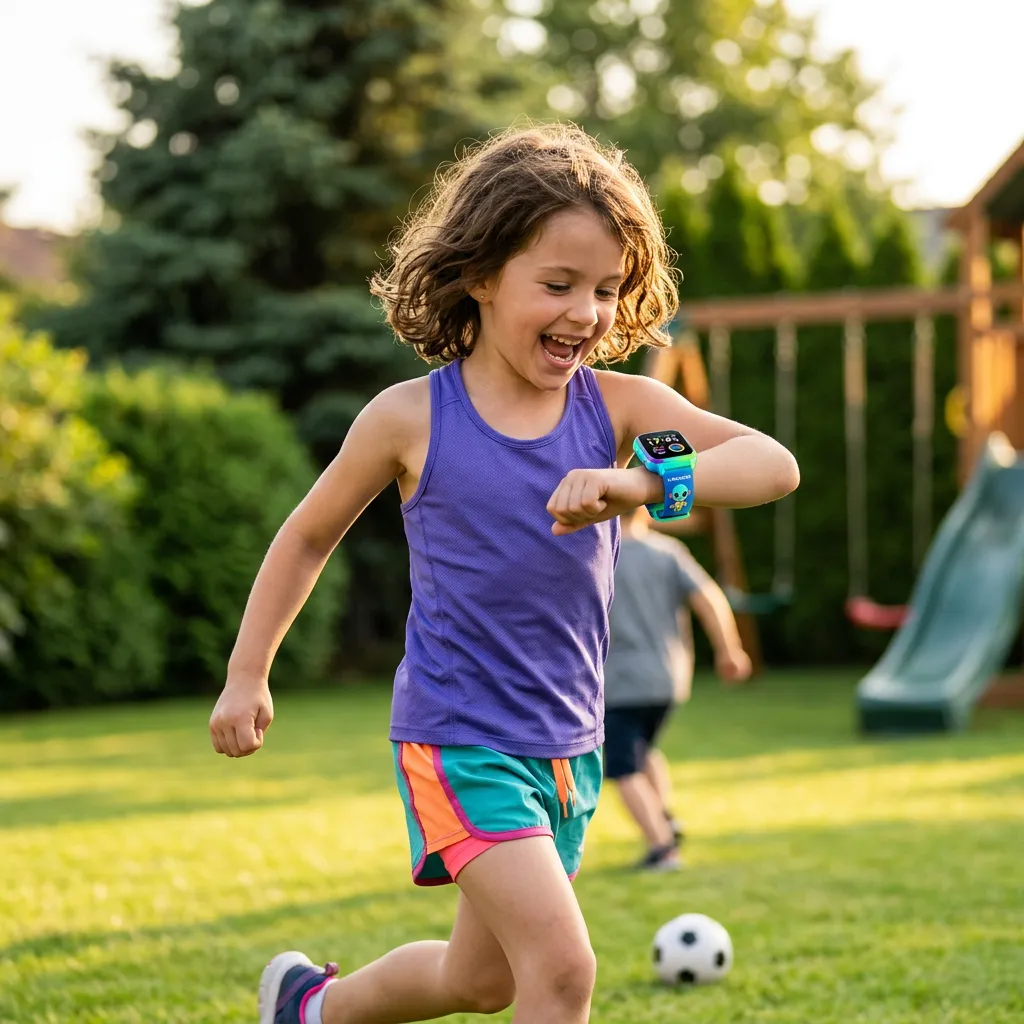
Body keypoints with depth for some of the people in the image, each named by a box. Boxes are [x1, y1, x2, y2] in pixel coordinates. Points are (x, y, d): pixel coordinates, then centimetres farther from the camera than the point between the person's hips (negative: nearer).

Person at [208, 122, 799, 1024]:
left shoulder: (617, 406, -6)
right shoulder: (413, 419, -10)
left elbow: (774, 465, -19)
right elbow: (310, 535, 5)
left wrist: (636, 483, -34)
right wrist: (247, 674, 7)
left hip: (569, 744, 5)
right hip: (456, 736, -5)